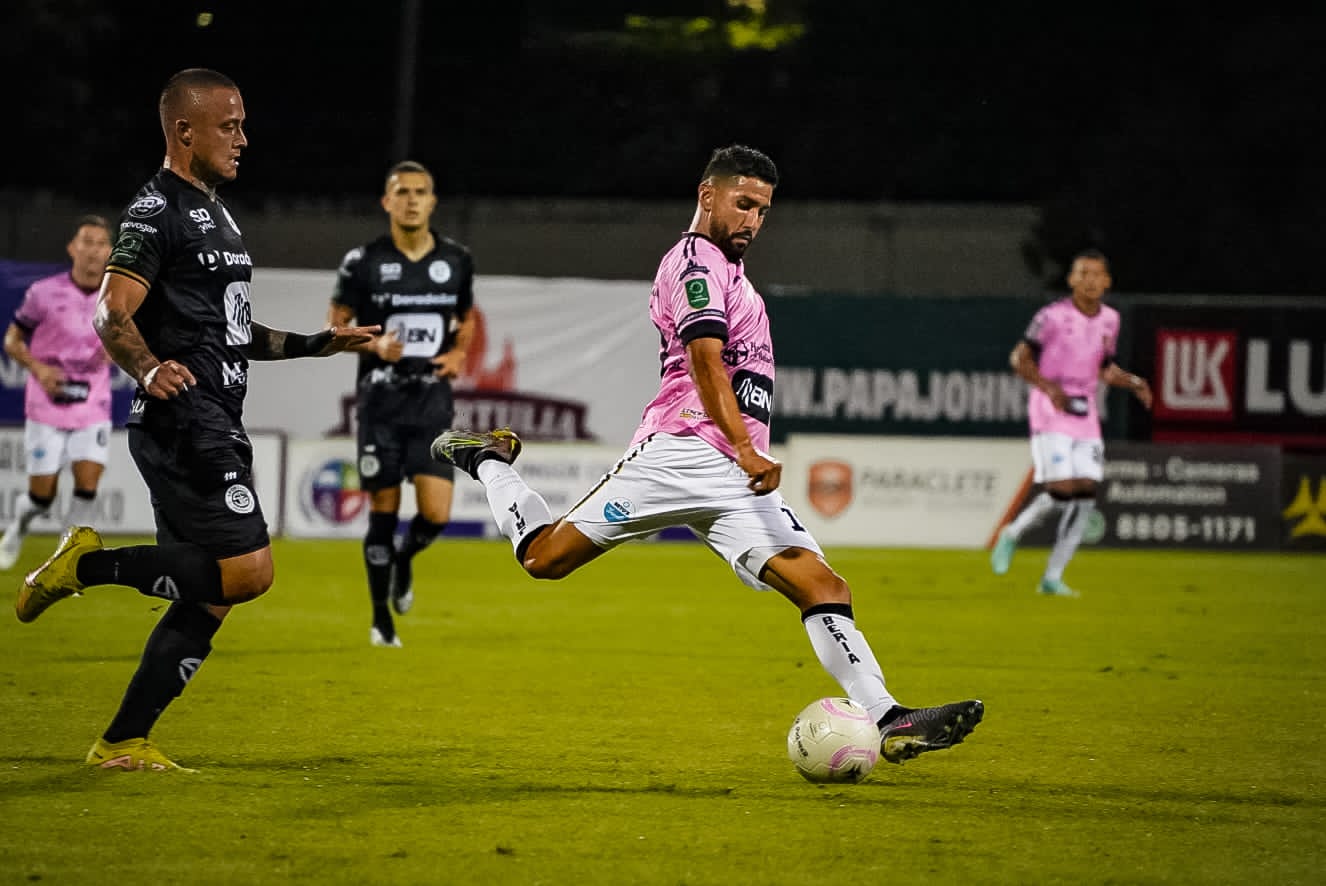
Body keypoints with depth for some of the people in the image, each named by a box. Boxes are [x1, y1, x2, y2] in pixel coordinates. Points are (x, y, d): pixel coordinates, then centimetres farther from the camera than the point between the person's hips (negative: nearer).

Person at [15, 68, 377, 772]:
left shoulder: (214, 212, 22)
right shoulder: (156, 211, -9)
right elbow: (112, 315, -19)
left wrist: (316, 344, 30)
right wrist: (148, 370, -37)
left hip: (218, 429, 10)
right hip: (182, 422, -10)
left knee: (210, 599, 6)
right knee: (246, 570, -18)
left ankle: (122, 742, 9)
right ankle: (89, 565, -5)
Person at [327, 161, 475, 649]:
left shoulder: (456, 260, 5)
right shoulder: (363, 261, -4)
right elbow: (334, 326, 2)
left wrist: (459, 353, 0)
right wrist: (374, 345, -16)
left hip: (433, 402, 2)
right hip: (380, 401, -2)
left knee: (436, 514, -10)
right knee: (383, 513, 0)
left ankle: (404, 558, 26)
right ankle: (381, 619, 17)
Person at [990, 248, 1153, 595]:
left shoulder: (1109, 320, 10)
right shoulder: (1054, 316, -10)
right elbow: (1019, 358, -10)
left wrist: (1134, 383, 3)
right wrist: (1048, 387, -25)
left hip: (1085, 411, 6)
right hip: (1051, 410, -6)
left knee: (1086, 493, -2)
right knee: (1062, 489, -17)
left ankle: (1052, 577, 5)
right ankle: (1011, 534, 9)